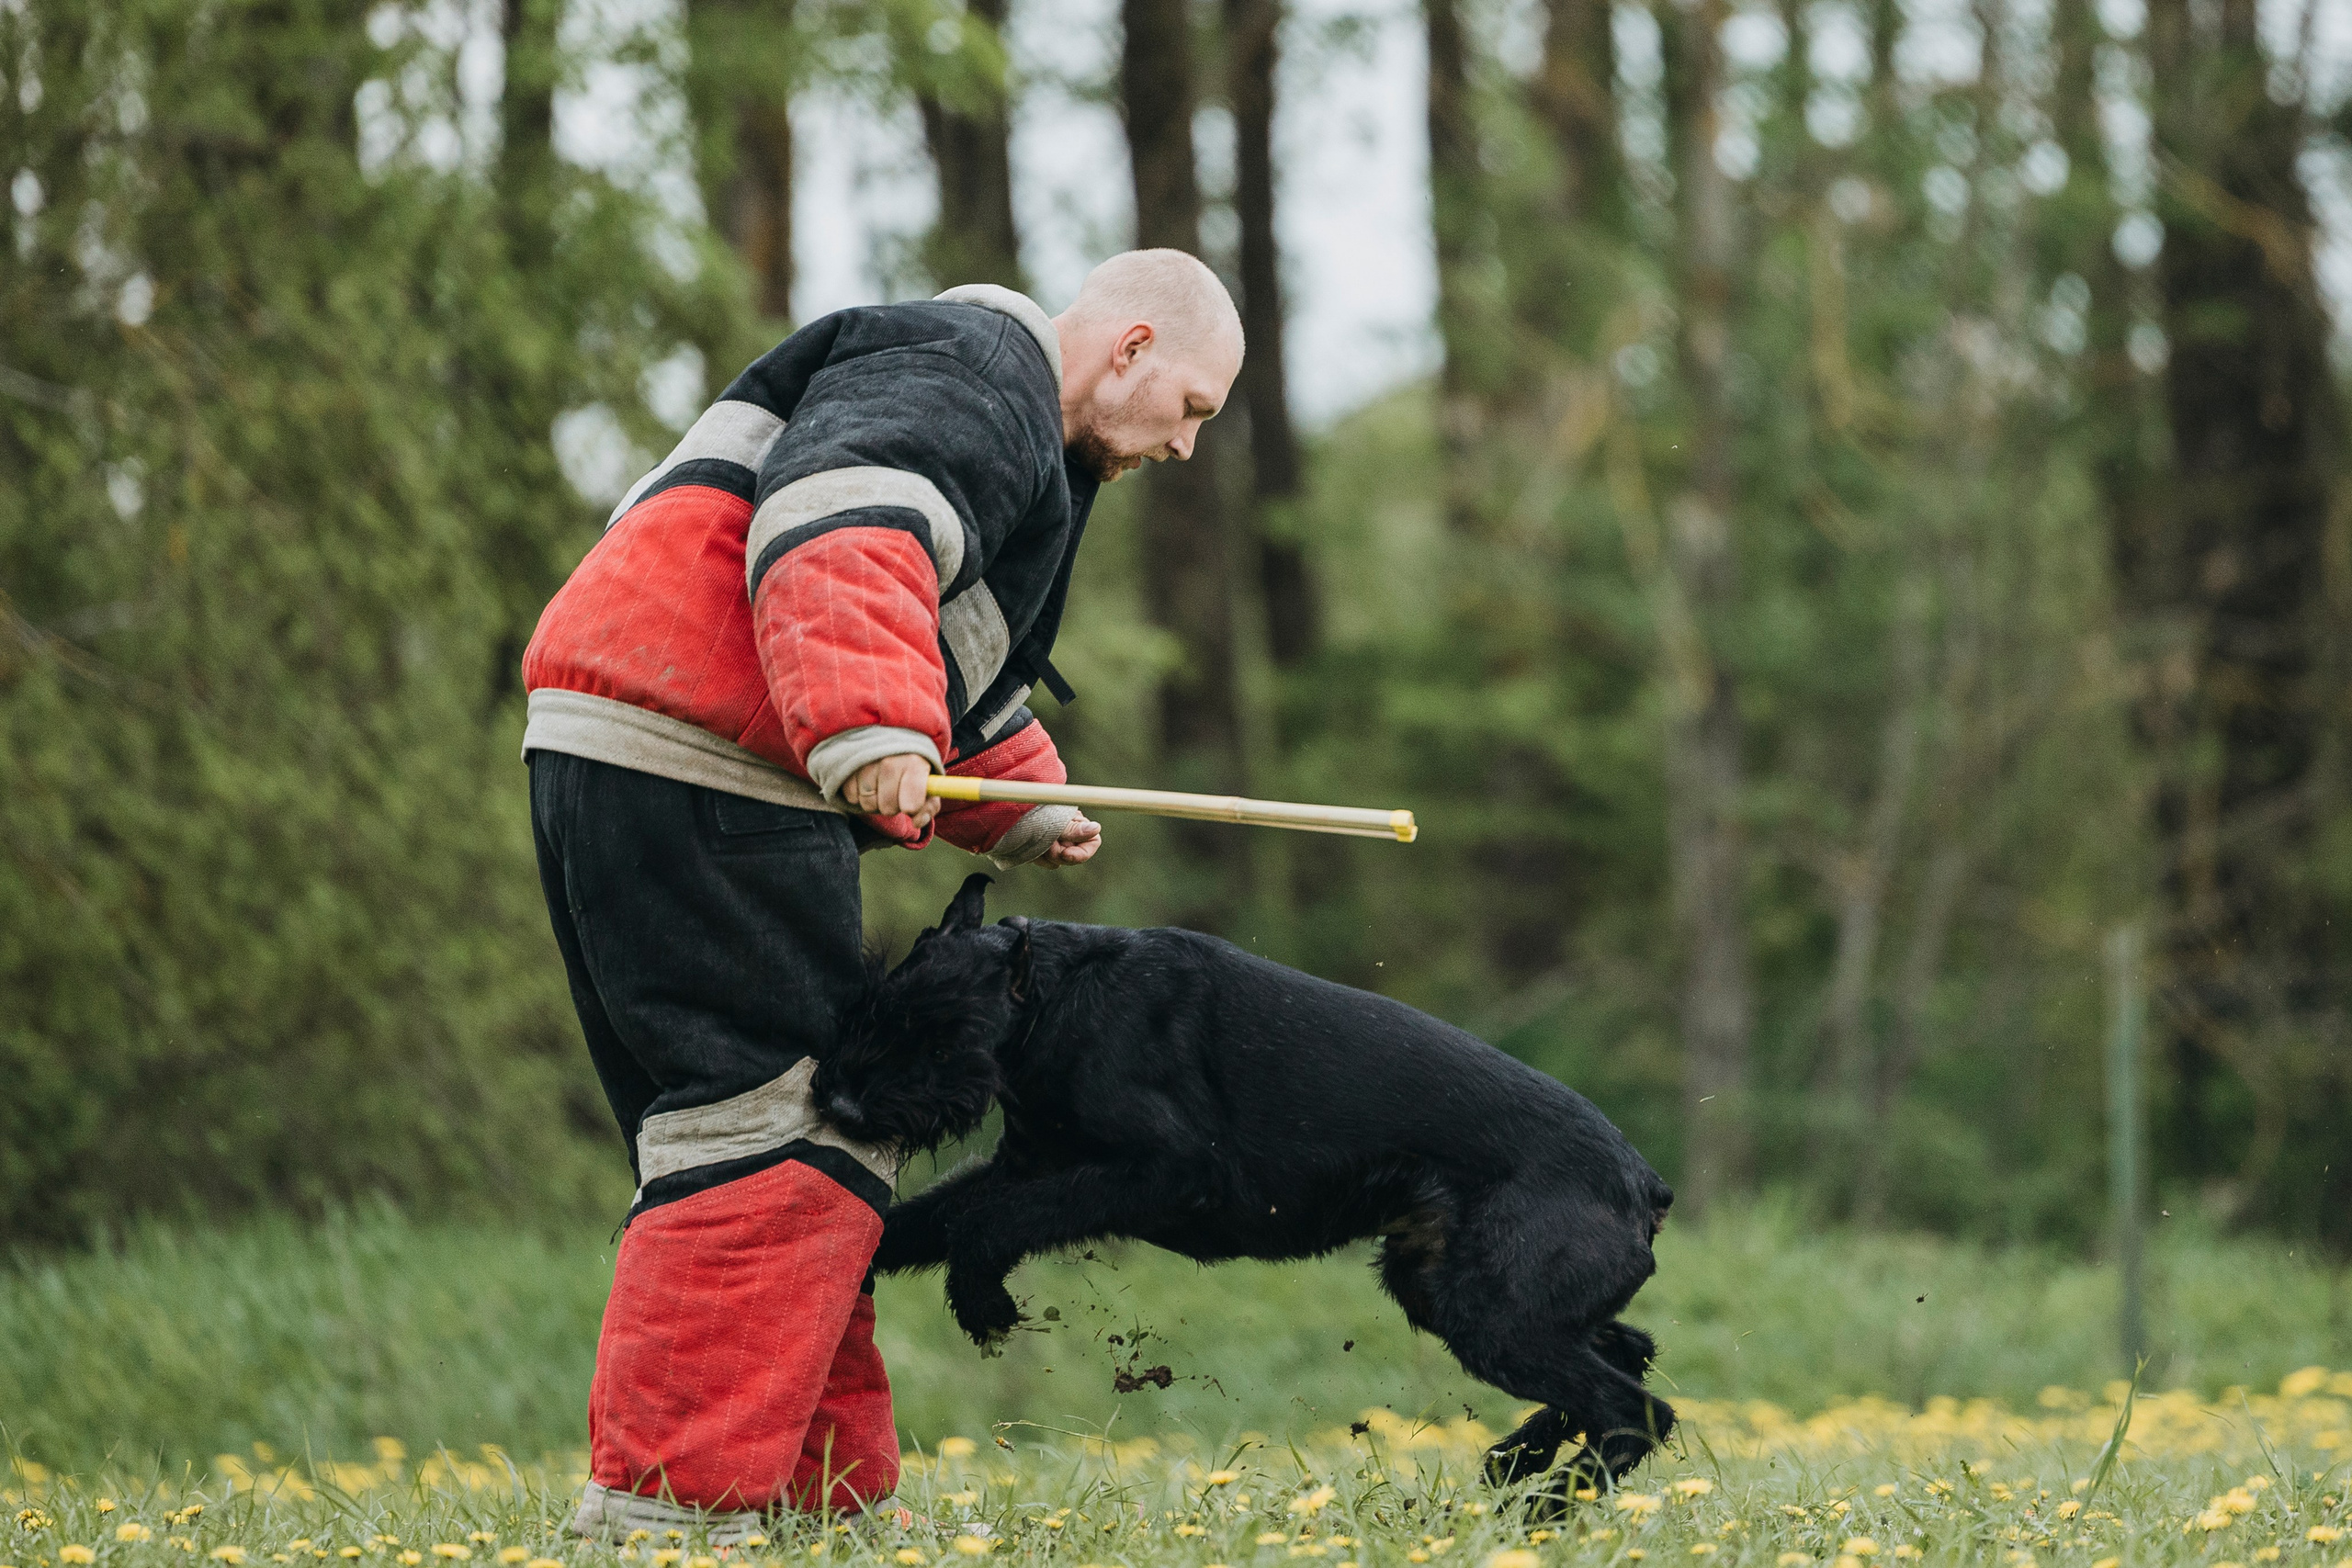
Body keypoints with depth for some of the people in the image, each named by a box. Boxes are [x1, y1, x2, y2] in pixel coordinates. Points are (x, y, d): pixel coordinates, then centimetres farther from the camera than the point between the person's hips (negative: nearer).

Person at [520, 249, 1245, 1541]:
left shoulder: (1019, 450, 30)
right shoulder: (974, 374, -5)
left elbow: (944, 665, 41)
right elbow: (838, 526, -24)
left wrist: (1022, 809, 29)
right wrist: (871, 731, -34)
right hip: (692, 766, -11)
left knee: (794, 1133, 14)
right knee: (769, 1133, -12)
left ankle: (817, 1489, 18)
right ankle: (663, 1502, -14)